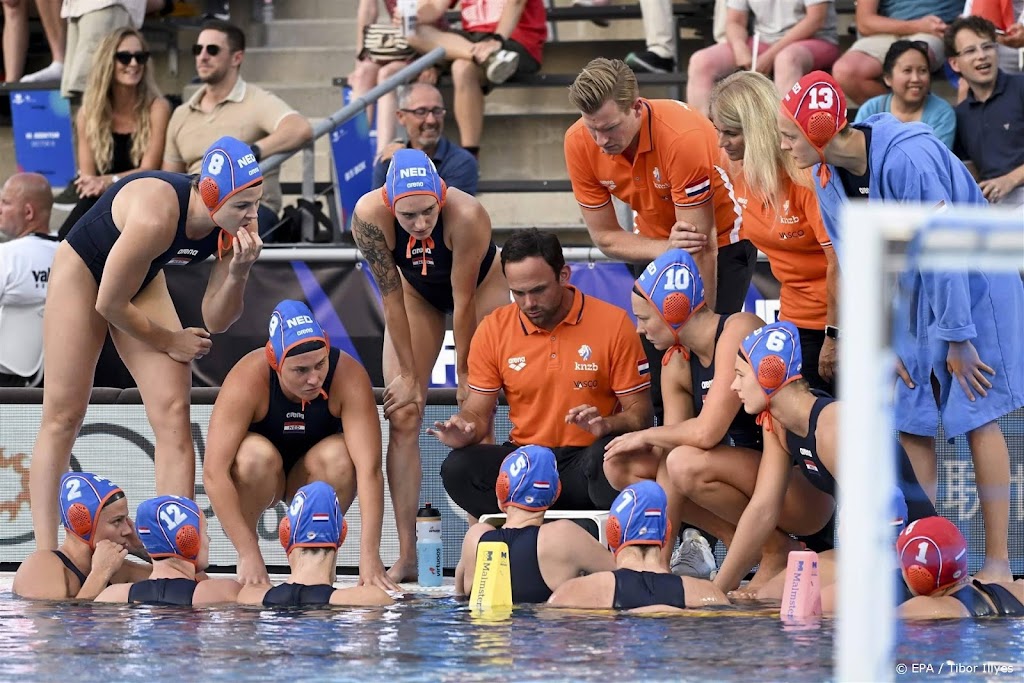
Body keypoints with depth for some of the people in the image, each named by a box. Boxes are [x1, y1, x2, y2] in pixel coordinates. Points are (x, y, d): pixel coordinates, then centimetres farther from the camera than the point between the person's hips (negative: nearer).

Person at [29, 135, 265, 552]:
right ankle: (45, 555, 1)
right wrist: (169, 341, -12)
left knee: (173, 414, -6)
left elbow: (215, 321, -13)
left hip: (143, 281, 6)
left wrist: (238, 272, -31)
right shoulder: (157, 215, -40)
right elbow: (110, 304, -27)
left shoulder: (238, 226, -21)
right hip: (82, 271, -6)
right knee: (63, 415, -4)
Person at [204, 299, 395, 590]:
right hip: (258, 478, -1)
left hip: (310, 478, 1)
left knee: (340, 456, -31)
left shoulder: (349, 377, -27)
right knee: (257, 455, -34)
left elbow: (369, 469, -34)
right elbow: (214, 471, -35)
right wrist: (249, 554, -40)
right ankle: (247, 575, -16)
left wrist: (369, 555, -44)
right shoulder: (248, 380, -31)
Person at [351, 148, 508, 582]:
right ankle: (406, 555, -7)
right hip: (416, 291, 2)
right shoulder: (369, 216, -34)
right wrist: (408, 375, -19)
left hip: (480, 286, -2)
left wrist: (464, 374, -18)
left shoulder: (467, 216, -40)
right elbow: (392, 299, -24)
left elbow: (463, 300, -29)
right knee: (402, 419, -7)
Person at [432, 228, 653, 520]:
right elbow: (477, 412, 7)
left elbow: (641, 413, -2)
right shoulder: (493, 329, 2)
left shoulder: (613, 323, -5)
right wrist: (464, 432, -18)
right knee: (458, 468, -27)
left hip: (586, 460, -2)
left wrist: (606, 425, -25)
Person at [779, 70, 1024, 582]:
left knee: (976, 416, -7)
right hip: (913, 292, 7)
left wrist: (957, 339, -21)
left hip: (972, 285, -7)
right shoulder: (827, 177, -6)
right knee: (908, 418, 2)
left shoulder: (907, 159, -30)